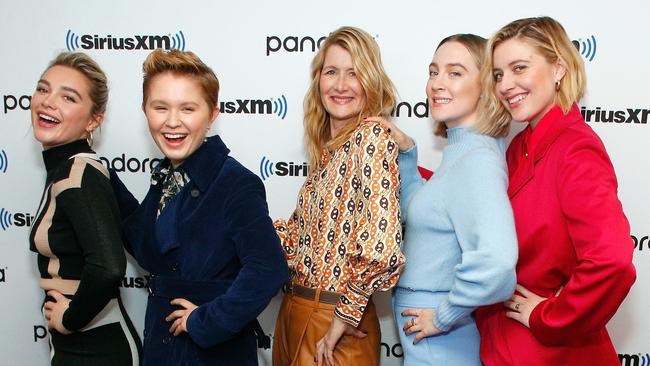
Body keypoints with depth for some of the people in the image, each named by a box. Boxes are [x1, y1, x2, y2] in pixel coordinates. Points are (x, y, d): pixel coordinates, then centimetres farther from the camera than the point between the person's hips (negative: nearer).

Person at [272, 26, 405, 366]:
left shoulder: (372, 137, -17)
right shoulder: (327, 147, 6)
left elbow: (380, 246, -27)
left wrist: (347, 312, -17)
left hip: (333, 329, -7)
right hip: (292, 312, 8)